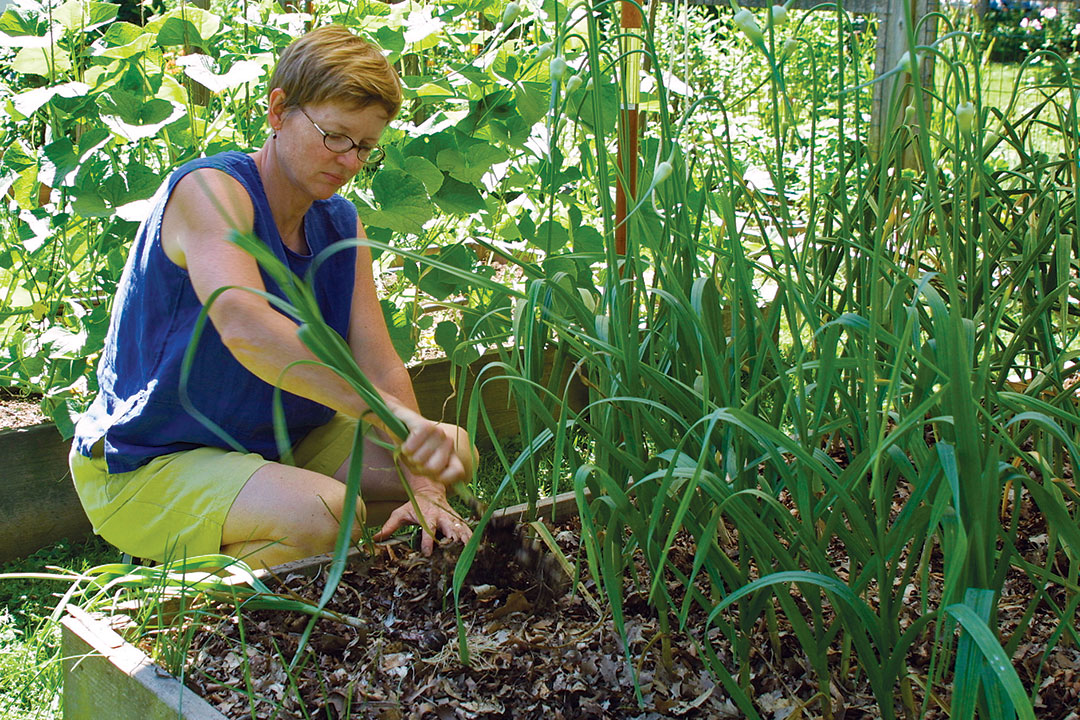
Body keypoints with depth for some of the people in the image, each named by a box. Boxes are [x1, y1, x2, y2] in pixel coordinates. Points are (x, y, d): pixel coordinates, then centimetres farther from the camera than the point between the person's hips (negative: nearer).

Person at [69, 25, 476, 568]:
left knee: (456, 454, 4)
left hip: (275, 442, 9)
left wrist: (424, 489, -20)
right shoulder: (210, 189, -20)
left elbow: (379, 365, -5)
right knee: (322, 515, -34)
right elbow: (243, 324, -41)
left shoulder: (341, 224, 4)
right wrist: (390, 413, -50)